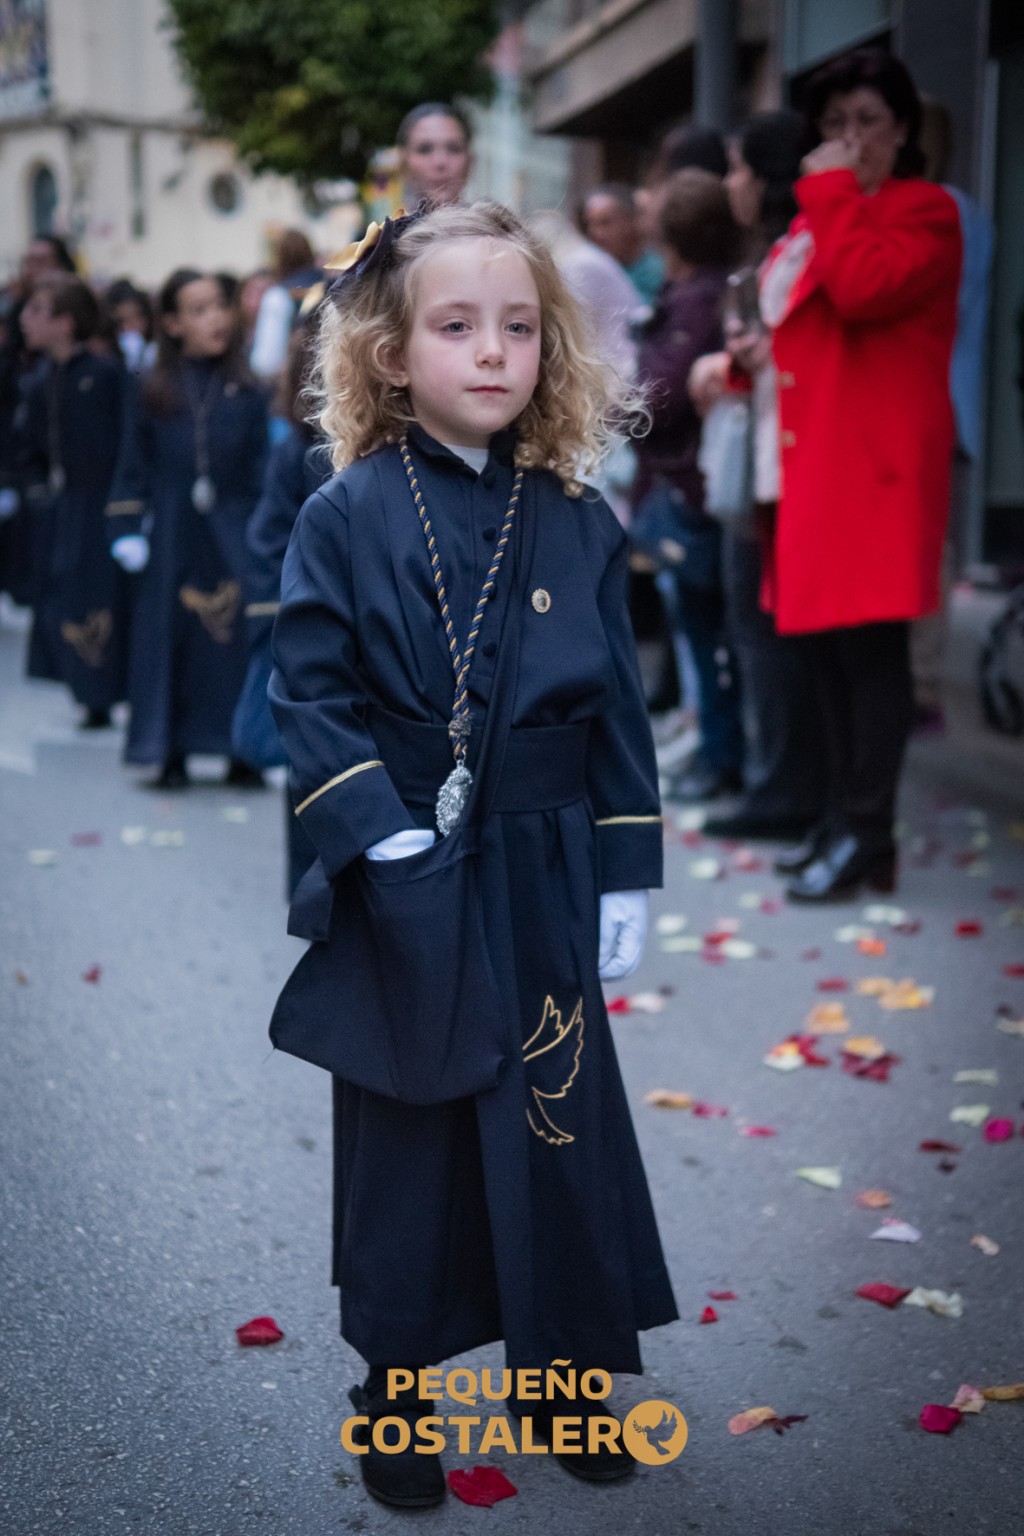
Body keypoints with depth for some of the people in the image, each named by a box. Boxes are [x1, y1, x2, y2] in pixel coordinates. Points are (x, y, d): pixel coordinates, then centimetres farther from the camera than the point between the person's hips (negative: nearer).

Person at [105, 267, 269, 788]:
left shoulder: (246, 392, 2)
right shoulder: (152, 392, 2)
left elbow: (262, 471, 2)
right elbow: (134, 466, 5)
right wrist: (127, 531, -3)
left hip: (231, 536, 0)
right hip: (172, 538, 0)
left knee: (235, 639, -1)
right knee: (170, 641, 4)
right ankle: (172, 753, 13)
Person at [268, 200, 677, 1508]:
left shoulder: (576, 525, 1)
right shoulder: (346, 518, -7)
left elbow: (617, 714, 4)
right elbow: (310, 696, -9)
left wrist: (626, 880, 2)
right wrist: (383, 839, -18)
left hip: (542, 886, 2)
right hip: (401, 896, -2)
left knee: (562, 1130, 11)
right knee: (404, 1145, 11)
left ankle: (574, 1382, 32)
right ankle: (396, 1399, 29)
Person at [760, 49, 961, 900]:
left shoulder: (926, 212, -3)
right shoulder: (822, 217, 22)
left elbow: (865, 289, -22)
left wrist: (830, 194, -11)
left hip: (880, 456, -9)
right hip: (819, 455, 9)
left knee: (870, 643, -11)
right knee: (827, 644, 9)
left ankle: (868, 835, -8)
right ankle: (844, 818, 16)